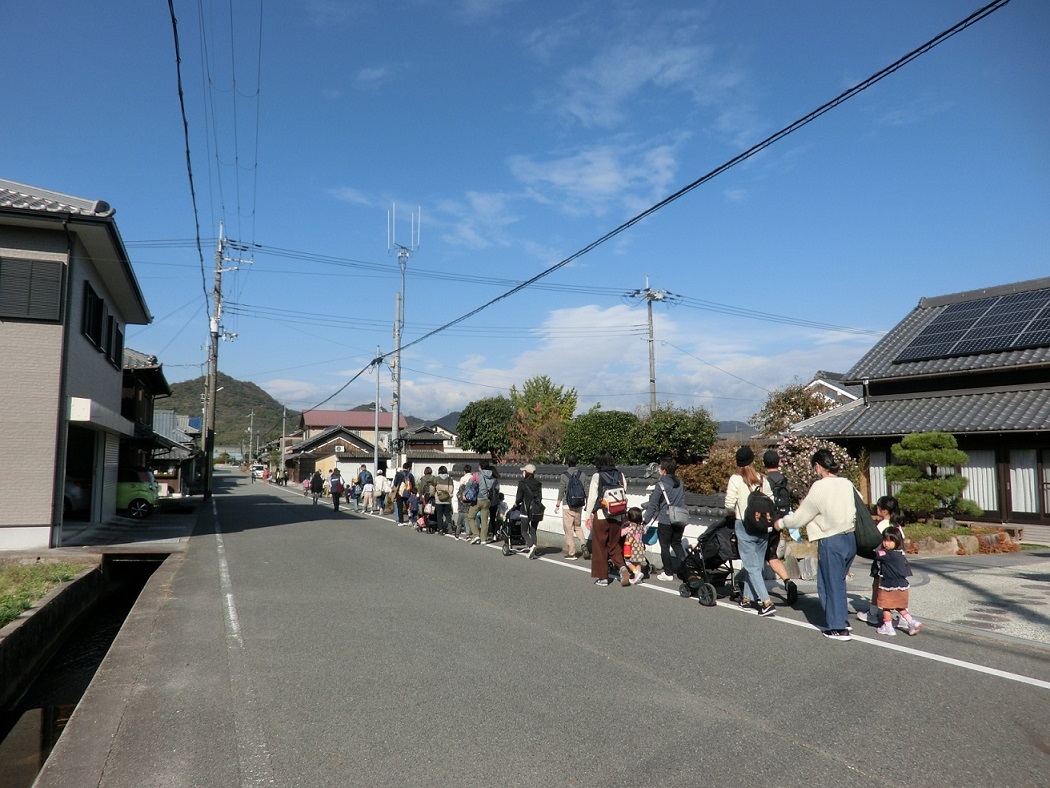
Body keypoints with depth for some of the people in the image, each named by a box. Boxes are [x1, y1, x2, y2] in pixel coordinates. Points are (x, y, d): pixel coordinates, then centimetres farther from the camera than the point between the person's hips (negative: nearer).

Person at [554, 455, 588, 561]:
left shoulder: (564, 475, -9)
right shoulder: (581, 474, 2)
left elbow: (561, 492, -6)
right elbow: (586, 490, 5)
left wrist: (557, 505, 4)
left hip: (568, 506, -4)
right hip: (579, 506, 4)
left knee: (568, 529, 4)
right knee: (578, 526, 19)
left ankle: (571, 553, 6)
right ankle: (583, 544, -4)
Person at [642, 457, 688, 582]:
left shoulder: (660, 484, -11)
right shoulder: (680, 483, 7)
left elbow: (653, 504, -10)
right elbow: (682, 502, 15)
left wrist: (645, 520, -3)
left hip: (665, 521, -6)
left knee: (665, 546, 6)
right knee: (677, 543, 20)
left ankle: (668, 573, 11)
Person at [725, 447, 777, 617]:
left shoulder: (735, 479, -11)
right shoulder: (762, 479, 1)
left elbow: (729, 504, -12)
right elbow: (771, 501, 0)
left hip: (744, 526, -5)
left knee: (752, 566, -1)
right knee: (756, 564, 17)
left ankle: (767, 603, -9)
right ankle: (747, 598, 26)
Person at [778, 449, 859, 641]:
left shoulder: (820, 487, -15)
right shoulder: (847, 483, 2)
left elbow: (799, 517, -9)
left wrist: (781, 522, 8)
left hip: (831, 541, -7)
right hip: (850, 538, 7)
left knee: (831, 584, 5)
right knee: (838, 581, 21)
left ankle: (838, 628, 12)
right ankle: (842, 619, 29)